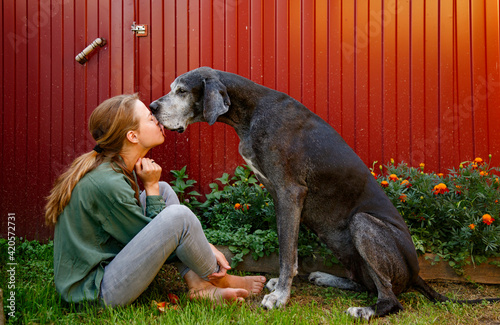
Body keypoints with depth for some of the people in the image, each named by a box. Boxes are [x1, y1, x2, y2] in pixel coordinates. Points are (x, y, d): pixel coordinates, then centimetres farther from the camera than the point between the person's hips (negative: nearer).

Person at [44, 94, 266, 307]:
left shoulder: (119, 168, 3)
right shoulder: (106, 182, -25)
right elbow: (156, 239, -15)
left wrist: (204, 247, 0)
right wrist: (151, 188, -9)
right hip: (94, 291, -10)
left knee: (163, 190, 7)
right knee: (178, 216, -25)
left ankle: (198, 285, 1)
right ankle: (220, 279, 4)